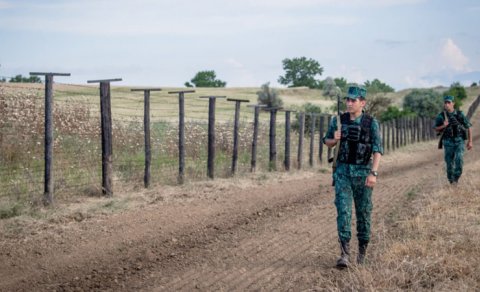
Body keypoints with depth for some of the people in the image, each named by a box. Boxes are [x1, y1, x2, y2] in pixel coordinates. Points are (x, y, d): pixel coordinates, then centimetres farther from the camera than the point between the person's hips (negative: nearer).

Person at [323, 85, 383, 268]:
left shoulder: (371, 123, -7)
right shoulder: (338, 120, 2)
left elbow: (377, 150, -11)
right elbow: (327, 142, 13)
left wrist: (373, 173, -23)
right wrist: (334, 139, -11)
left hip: (363, 172, -1)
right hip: (342, 172, 1)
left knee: (363, 213, 9)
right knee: (343, 211, -12)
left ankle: (362, 249, 29)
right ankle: (344, 255, -17)